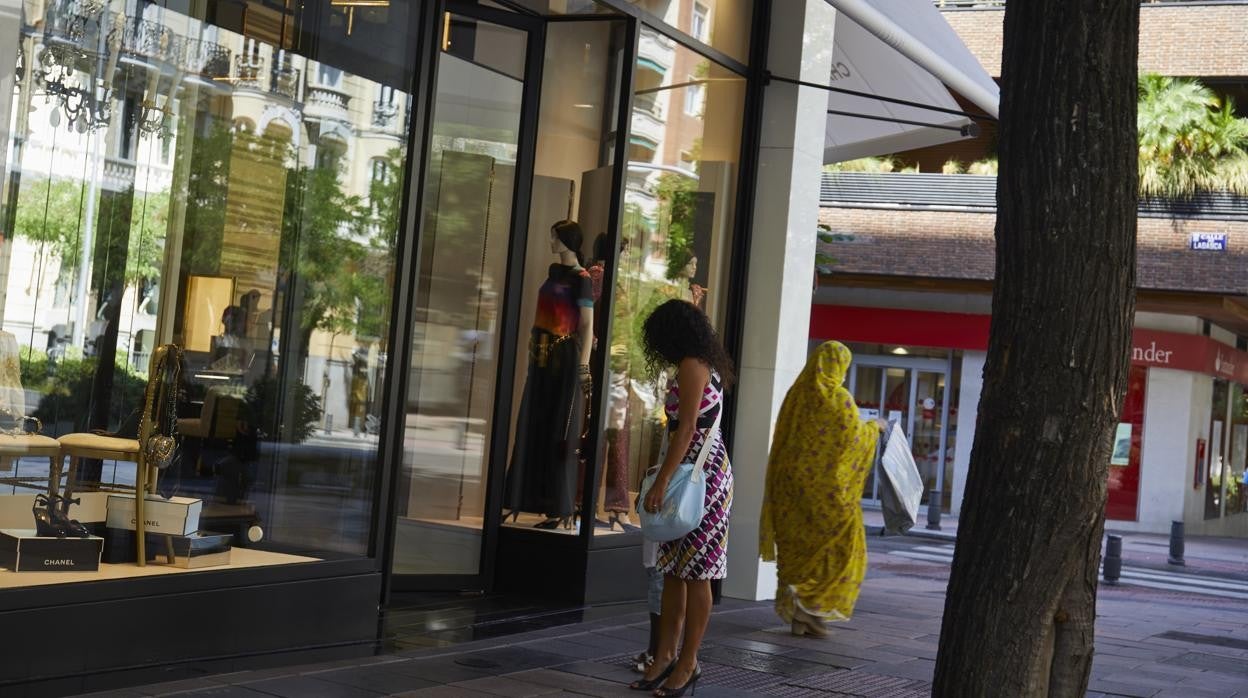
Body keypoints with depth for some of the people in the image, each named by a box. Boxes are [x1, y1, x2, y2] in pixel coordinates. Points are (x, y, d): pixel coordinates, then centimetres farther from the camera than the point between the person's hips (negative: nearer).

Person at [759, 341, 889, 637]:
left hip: (793, 485, 6)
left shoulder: (797, 395, 5)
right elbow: (854, 438, -8)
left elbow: (785, 439, 10)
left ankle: (798, 617, 12)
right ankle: (811, 605, -7)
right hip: (828, 488, -6)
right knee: (836, 547, 6)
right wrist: (873, 427, 10)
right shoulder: (839, 399, -12)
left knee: (797, 547, 11)